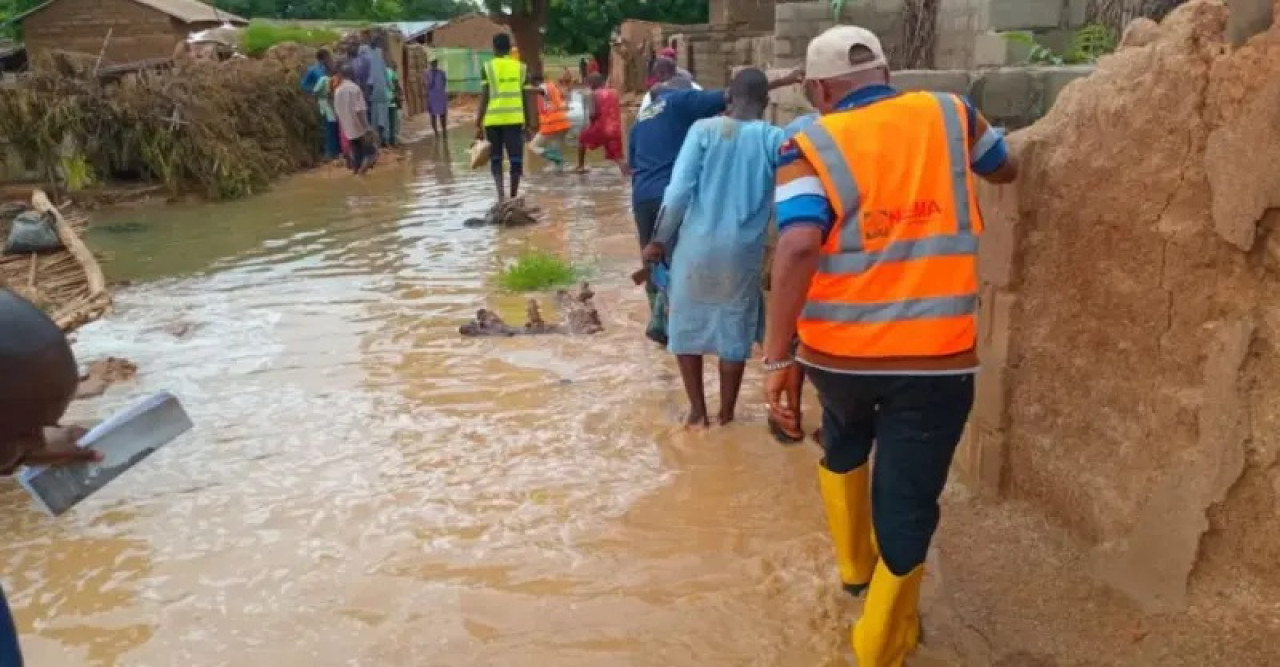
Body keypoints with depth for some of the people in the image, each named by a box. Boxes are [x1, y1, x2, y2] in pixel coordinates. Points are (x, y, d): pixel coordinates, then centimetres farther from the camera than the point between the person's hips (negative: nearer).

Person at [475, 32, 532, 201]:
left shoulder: (488, 67, 1)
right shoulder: (520, 67, 7)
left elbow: (484, 97, -3)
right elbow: (525, 98, 8)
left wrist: (478, 124, -1)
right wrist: (528, 124, 14)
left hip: (493, 119, 0)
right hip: (514, 119, 0)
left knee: (496, 158, 11)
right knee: (516, 158, 6)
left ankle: (500, 192, -5)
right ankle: (513, 196, 9)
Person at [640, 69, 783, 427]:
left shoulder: (704, 129, -4)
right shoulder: (775, 140, -1)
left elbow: (678, 190, -9)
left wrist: (658, 240, -1)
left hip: (697, 245, -1)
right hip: (743, 251, 1)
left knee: (686, 325, 16)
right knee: (734, 332, 14)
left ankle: (698, 412, 21)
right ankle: (726, 416, 22)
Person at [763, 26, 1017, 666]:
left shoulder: (812, 147, -5)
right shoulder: (949, 115, 4)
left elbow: (798, 247, -22)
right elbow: (1005, 169, 24)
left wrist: (776, 357, -18)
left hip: (838, 353, 1)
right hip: (936, 357, 0)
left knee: (844, 446, 32)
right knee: (906, 504, 11)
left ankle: (853, 564, 49)